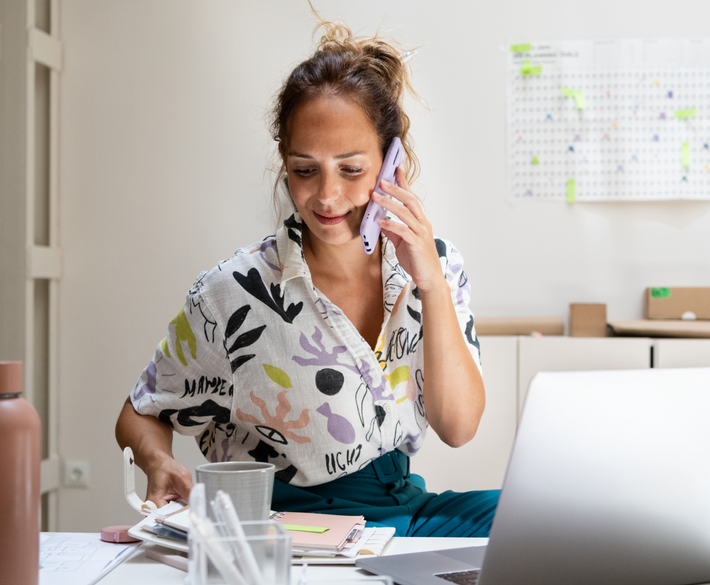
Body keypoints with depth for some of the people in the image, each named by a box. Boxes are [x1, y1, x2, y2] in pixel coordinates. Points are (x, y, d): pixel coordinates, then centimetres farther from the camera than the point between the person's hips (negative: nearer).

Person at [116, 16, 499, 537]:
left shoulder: (437, 266, 0)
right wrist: (162, 465, -22)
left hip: (403, 505, 5)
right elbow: (142, 415, 2)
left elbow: (458, 427, -6)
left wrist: (432, 284, -16)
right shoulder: (237, 293, -11)